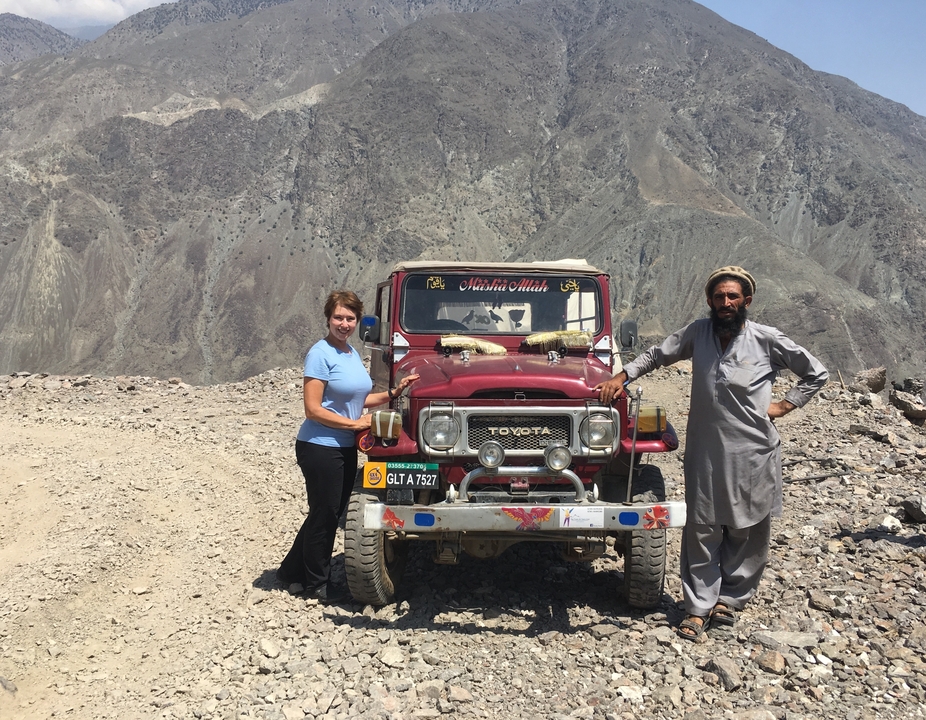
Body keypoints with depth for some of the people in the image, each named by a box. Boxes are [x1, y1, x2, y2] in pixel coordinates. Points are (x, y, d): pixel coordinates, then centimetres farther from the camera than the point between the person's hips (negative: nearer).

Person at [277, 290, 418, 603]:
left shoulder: (352, 353, 10)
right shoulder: (320, 354, -16)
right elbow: (313, 409, -20)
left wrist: (393, 393, 5)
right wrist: (354, 423, -17)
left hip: (345, 447, 9)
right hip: (320, 447, -9)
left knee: (332, 514, 17)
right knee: (324, 515, 3)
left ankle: (293, 569, 32)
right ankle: (317, 584, 18)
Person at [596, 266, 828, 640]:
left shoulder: (767, 340, -6)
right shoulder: (698, 333, 1)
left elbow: (816, 373, 3)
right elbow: (657, 354, 11)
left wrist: (783, 405, -4)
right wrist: (620, 378, 0)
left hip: (752, 453, -2)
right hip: (705, 451, 2)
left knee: (747, 532, 9)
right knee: (702, 531, 5)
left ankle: (731, 598, 25)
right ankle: (699, 607, 12)